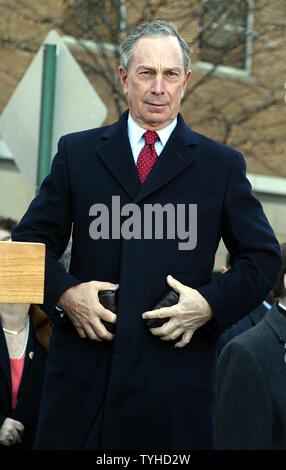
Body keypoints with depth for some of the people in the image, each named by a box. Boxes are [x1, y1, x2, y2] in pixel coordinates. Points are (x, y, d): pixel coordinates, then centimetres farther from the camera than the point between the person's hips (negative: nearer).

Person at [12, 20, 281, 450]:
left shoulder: (222, 165, 8)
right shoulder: (77, 153, 11)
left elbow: (264, 258, 9)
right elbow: (31, 240, 11)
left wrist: (211, 304, -7)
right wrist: (64, 292, -8)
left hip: (176, 369, -1)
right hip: (84, 366, 1)